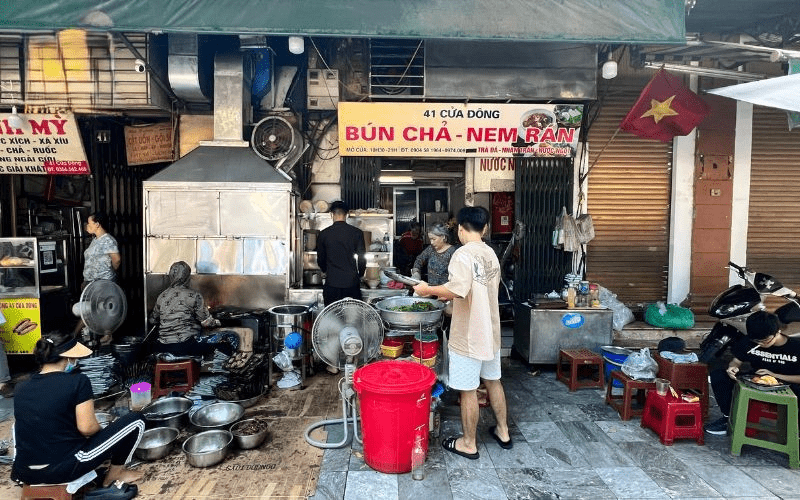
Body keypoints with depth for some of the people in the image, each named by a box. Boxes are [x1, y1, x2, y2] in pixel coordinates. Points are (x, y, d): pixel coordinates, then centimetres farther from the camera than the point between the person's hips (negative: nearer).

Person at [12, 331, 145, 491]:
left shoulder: (21, 387, 4)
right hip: (64, 470, -7)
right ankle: (116, 473, 18)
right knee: (135, 420, 3)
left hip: (25, 474, 7)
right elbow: (87, 428, -15)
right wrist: (100, 429, 8)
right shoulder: (77, 381, -14)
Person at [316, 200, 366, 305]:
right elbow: (362, 258, 2)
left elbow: (320, 259, 10)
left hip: (331, 282, 0)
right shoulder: (357, 233, -2)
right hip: (352, 282, 0)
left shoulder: (324, 234, 0)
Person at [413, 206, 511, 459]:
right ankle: (503, 431, 36)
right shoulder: (491, 254, 7)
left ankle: (468, 444, 20)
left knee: (468, 390, 6)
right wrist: (449, 294, 22)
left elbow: (459, 289, -35)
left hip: (469, 335, -8)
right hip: (490, 330, 8)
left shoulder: (463, 254, -20)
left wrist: (428, 290, -20)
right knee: (493, 381, 22)